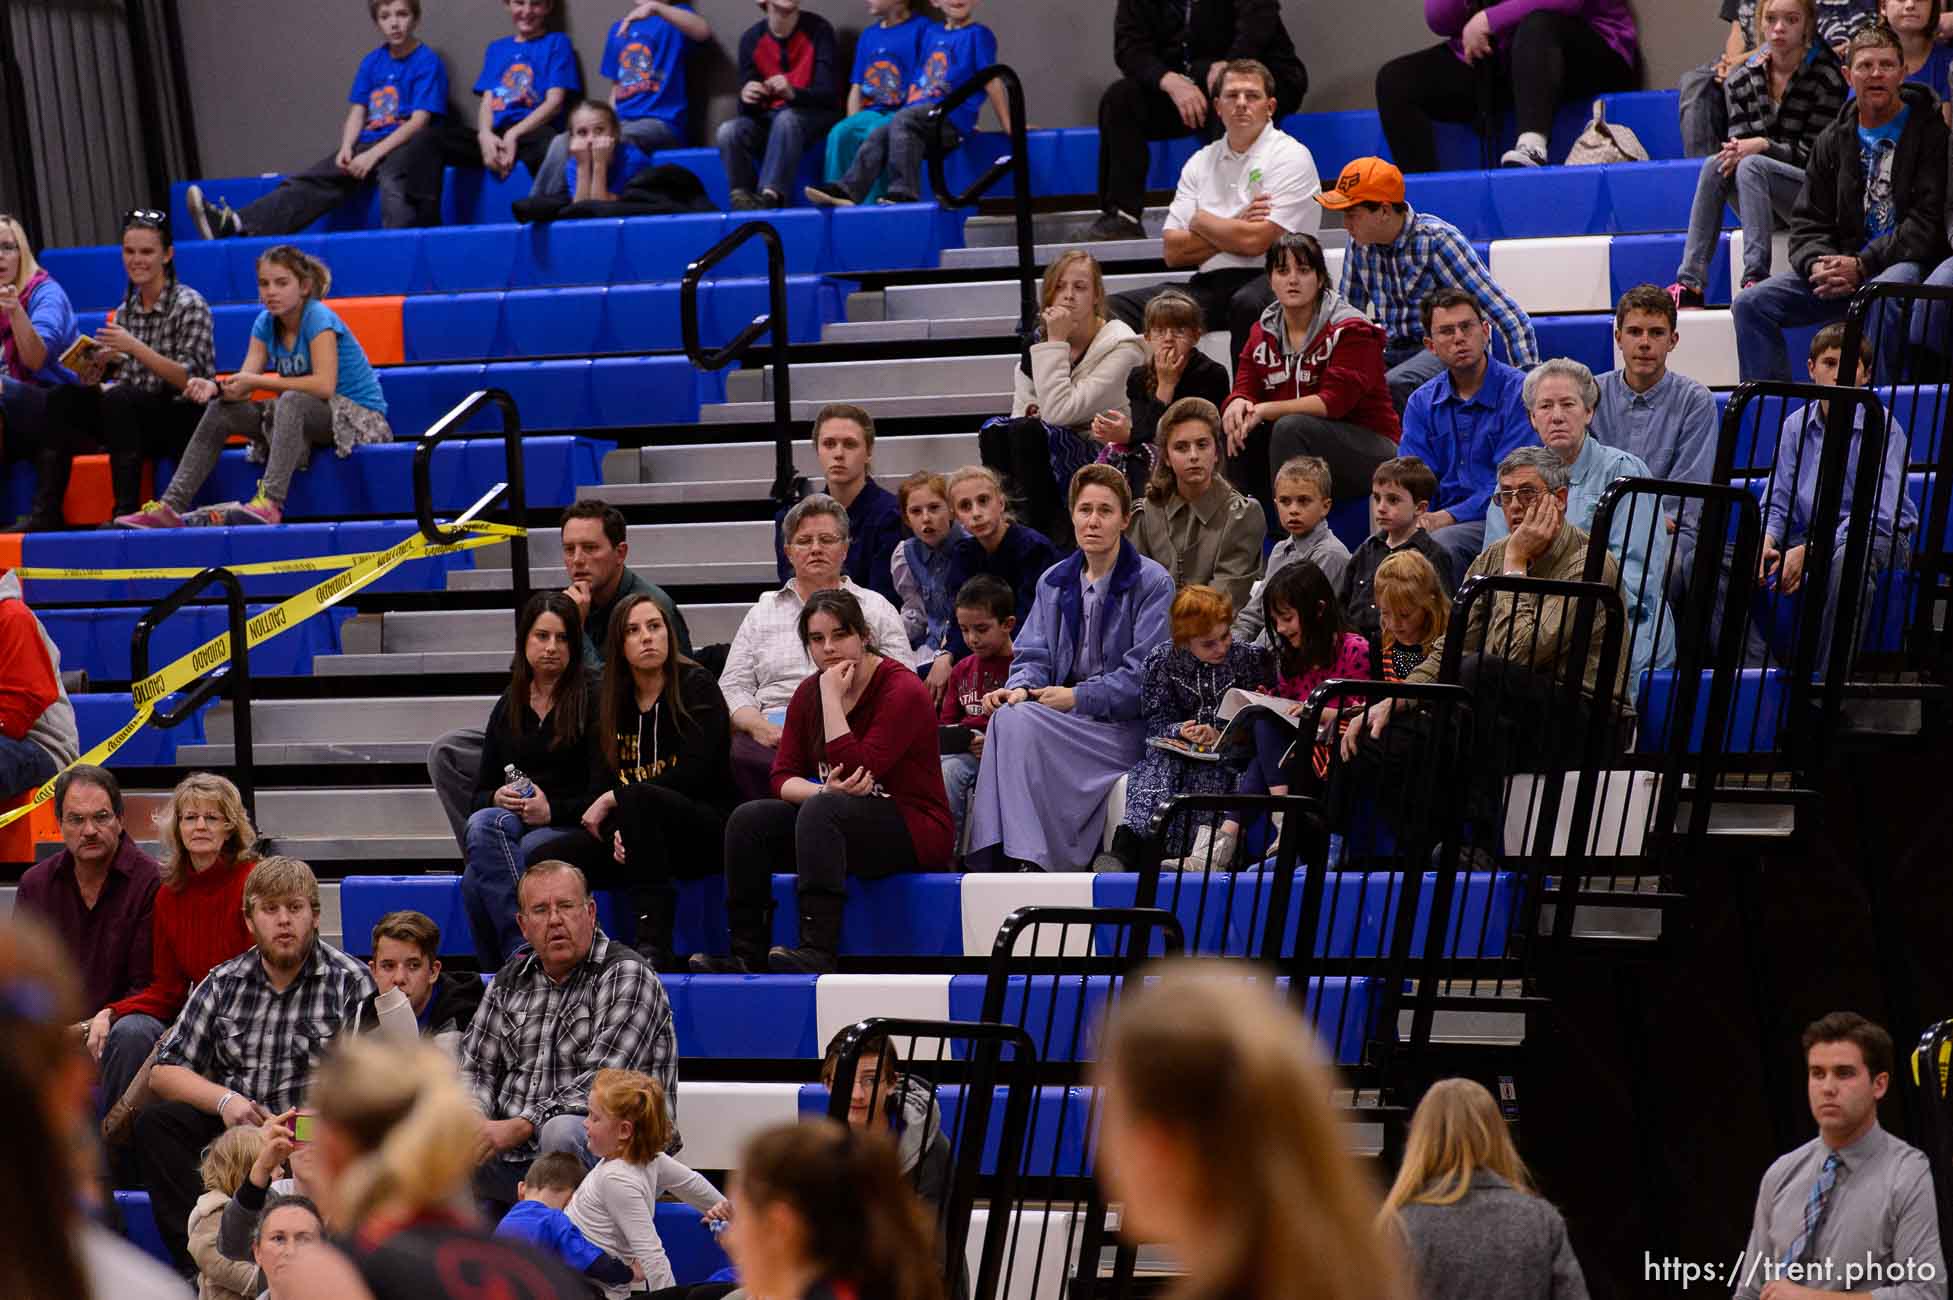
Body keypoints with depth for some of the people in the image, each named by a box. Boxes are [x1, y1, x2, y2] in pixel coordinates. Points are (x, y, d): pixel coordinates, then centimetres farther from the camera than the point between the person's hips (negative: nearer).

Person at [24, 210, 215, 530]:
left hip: (185, 417, -6)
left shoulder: (189, 305, -7)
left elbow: (188, 380, -16)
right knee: (62, 399, -11)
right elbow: (121, 378, 11)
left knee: (118, 398, -31)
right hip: (138, 421, 6)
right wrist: (95, 372, -11)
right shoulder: (126, 310, 11)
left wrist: (135, 347, -24)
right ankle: (45, 512, -16)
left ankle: (127, 512, -31)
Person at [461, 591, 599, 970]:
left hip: (569, 829, -4)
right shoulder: (508, 707, 20)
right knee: (484, 824, -34)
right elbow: (481, 793, 20)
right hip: (511, 821, 4)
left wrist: (552, 810, -14)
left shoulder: (591, 701, 4)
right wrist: (499, 798, -4)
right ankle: (521, 951, -43)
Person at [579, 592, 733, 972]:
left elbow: (694, 773, -15)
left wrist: (614, 799, -15)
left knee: (638, 798, -38)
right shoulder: (612, 702, 12)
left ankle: (654, 946, -42)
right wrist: (617, 832, -17)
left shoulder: (697, 687, -4)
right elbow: (600, 782, 5)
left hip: (709, 833, -5)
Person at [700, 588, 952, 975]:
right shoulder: (809, 693, 8)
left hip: (914, 834, -7)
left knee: (821, 809, -34)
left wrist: (831, 696, -20)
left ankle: (818, 952, -45)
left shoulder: (903, 691, -14)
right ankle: (747, 954, -18)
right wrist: (823, 791, -21)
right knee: (749, 818, -14)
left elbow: (857, 770, -24)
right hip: (834, 826, 7)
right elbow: (783, 776, 2)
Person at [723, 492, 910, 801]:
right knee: (742, 756, -36)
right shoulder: (761, 613, 26)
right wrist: (759, 726, -6)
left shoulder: (877, 609, 20)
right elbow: (733, 687, 17)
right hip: (773, 730, 2)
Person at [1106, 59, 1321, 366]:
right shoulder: (1201, 163, 17)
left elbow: (1256, 241, -12)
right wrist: (1234, 230, -2)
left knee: (1247, 304, -42)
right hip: (1209, 285, 6)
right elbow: (1174, 252, 10)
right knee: (1112, 309, -12)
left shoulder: (1290, 156, 0)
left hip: (1269, 279, -6)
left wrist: (1202, 221, 5)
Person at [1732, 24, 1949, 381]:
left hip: (1908, 262, -6)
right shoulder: (1833, 141, 16)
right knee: (1751, 304, -11)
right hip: (1841, 263, 6)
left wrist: (1862, 265, -18)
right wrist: (1818, 264, -11)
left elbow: (1928, 223, -9)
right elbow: (1808, 223, 13)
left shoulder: (1932, 132, 0)